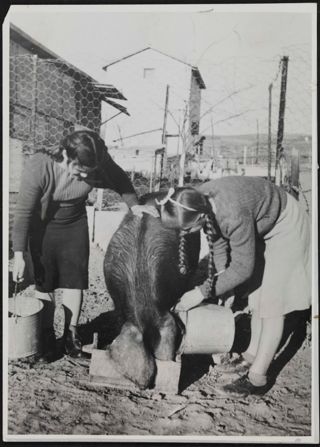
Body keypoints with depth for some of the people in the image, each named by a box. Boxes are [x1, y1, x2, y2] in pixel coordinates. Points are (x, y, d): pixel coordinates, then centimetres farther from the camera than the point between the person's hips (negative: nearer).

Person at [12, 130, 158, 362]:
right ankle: (47, 335, 20)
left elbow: (120, 180, -4)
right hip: (43, 227, -2)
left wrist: (134, 204, -20)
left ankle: (71, 332, 21)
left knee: (75, 279, 3)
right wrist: (19, 254, -23)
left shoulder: (98, 161, -25)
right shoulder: (38, 168, -33)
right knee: (44, 282, 2)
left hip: (75, 225, 2)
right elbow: (24, 211, -24)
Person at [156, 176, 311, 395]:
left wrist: (203, 292, -25)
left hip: (286, 226, -8)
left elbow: (242, 268, -30)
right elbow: (218, 243, -5)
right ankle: (253, 354, 28)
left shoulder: (233, 215, -42)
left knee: (271, 302, -6)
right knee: (256, 296, 14)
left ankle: (257, 377, 0)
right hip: (260, 225, 8)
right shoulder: (200, 203, -19)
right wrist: (220, 284, -11)